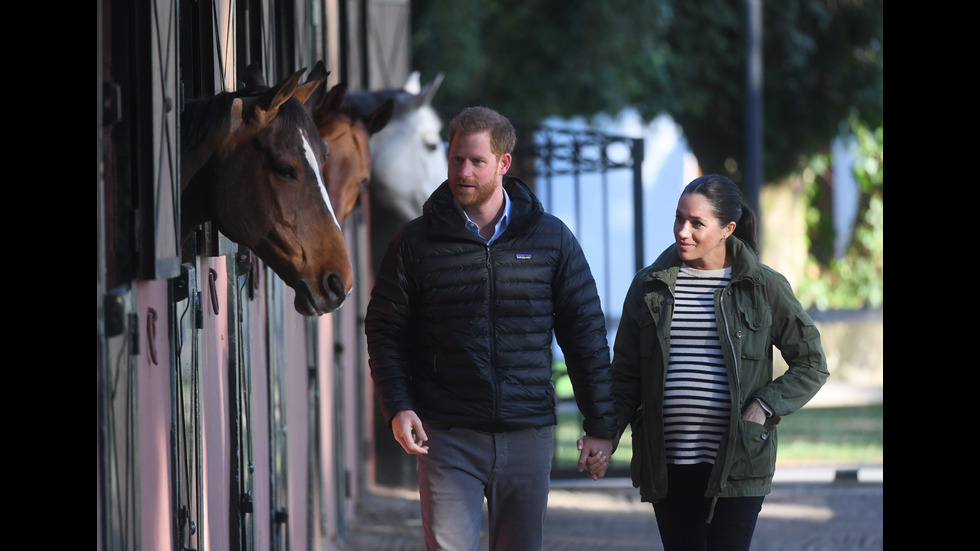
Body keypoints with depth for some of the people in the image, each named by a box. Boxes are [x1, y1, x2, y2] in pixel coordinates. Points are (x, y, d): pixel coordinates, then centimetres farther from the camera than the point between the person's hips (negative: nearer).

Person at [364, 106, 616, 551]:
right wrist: (397, 407, -9)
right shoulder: (417, 242, 3)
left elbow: (585, 332, 8)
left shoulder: (551, 239, 5)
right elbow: (384, 331, 6)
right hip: (448, 435, -1)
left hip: (528, 434, 2)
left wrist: (600, 425, 4)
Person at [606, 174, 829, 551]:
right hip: (667, 464, 3)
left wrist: (765, 408, -8)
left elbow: (811, 365, 7)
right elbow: (626, 376, 12)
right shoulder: (649, 286, 9)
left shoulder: (763, 287, 2)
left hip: (737, 462, -3)